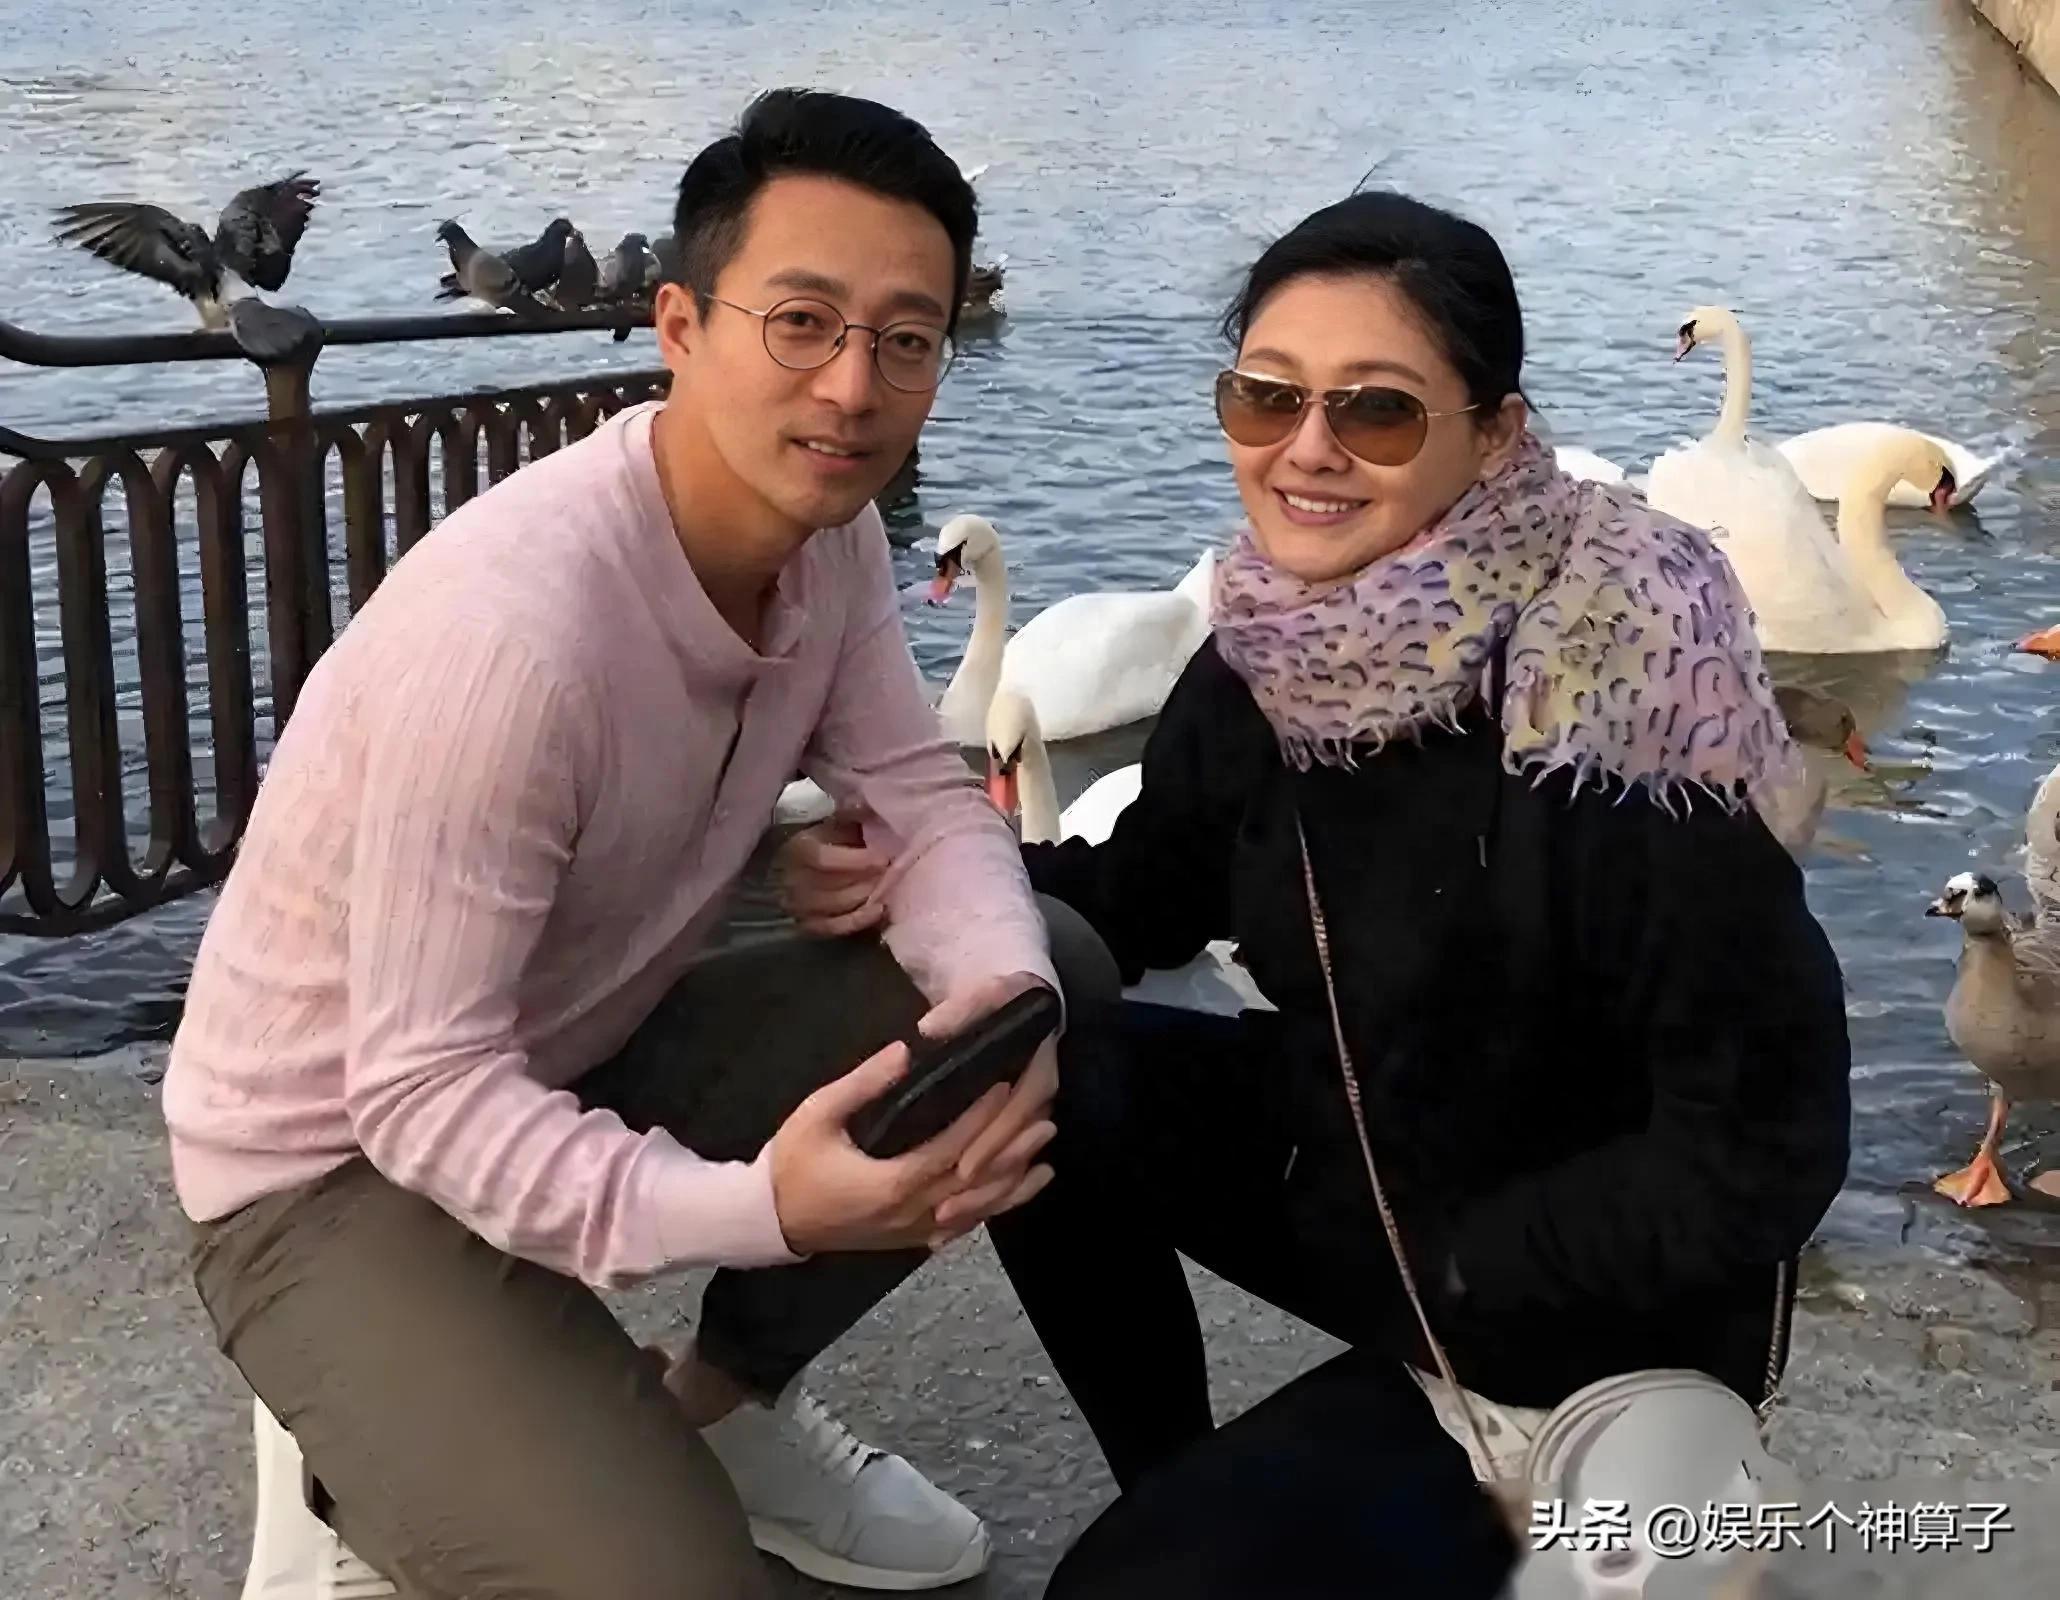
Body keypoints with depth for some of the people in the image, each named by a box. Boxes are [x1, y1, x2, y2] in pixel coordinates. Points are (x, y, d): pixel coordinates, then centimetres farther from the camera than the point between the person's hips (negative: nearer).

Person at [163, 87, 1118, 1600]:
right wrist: (752, 1206, -44)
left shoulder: (828, 525, -7)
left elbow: (928, 798, -5)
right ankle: (392, 1453, 7)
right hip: (342, 1163, -8)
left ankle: (726, 1405, 10)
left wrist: (1004, 994, -28)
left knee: (1055, 973, -4)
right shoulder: (514, 630, -33)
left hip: (588, 1055, 8)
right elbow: (421, 1092, -30)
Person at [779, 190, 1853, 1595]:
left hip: (1584, 1315, -6)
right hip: (1351, 1160, 7)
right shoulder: (1271, 649, -9)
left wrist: (1445, 1266, -20)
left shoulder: (1618, 682, -29)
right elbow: (1152, 891, 7)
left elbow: (1760, 1148, -23)